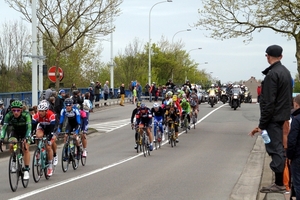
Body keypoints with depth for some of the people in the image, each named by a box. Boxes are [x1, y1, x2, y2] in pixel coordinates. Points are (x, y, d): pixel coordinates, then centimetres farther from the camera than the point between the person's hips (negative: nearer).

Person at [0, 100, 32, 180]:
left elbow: (29, 127, -40)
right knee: (11, 146, -23)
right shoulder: (9, 115, -28)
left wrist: (27, 138, -56)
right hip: (15, 131, 2)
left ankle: (26, 170, -12)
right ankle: (14, 160, 5)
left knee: (25, 148, -20)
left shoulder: (26, 115, -33)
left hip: (25, 132, -2)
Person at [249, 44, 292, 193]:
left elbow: (268, 102, -21)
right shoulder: (286, 72, 13)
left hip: (273, 118, -10)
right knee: (278, 148, 14)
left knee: (275, 149, -6)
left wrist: (262, 124, -18)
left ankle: (279, 184, -4)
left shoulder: (272, 74, -17)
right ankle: (280, 182, 20)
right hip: (282, 116, 10)